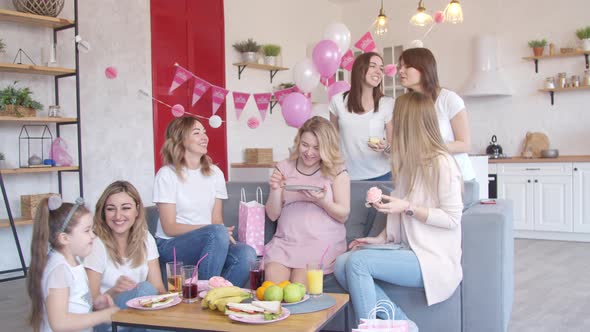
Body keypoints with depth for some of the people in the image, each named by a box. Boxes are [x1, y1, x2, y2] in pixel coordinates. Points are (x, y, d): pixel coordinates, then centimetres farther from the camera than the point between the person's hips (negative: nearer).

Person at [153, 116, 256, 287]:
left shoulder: (214, 173, 11)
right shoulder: (167, 174, -4)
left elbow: (217, 220, 8)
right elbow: (169, 227, -9)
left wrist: (225, 235, -15)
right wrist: (207, 229, -21)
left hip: (209, 242, 4)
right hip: (171, 245, -4)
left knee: (246, 253, -26)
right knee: (217, 232, -34)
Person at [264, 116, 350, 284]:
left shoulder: (337, 171, 5)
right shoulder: (284, 167, 12)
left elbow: (343, 215, 3)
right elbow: (273, 215, 11)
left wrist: (323, 201, -16)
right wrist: (275, 190, -8)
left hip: (323, 241, -2)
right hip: (286, 240, 2)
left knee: (299, 284, -25)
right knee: (272, 279, -25)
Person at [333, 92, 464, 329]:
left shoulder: (441, 162, -12)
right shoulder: (407, 161, 14)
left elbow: (452, 218, -13)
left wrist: (408, 207, -20)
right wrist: (382, 237, 4)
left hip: (433, 258, -8)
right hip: (407, 249, 9)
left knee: (358, 261, -26)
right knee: (341, 264, -13)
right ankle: (402, 324, -13)